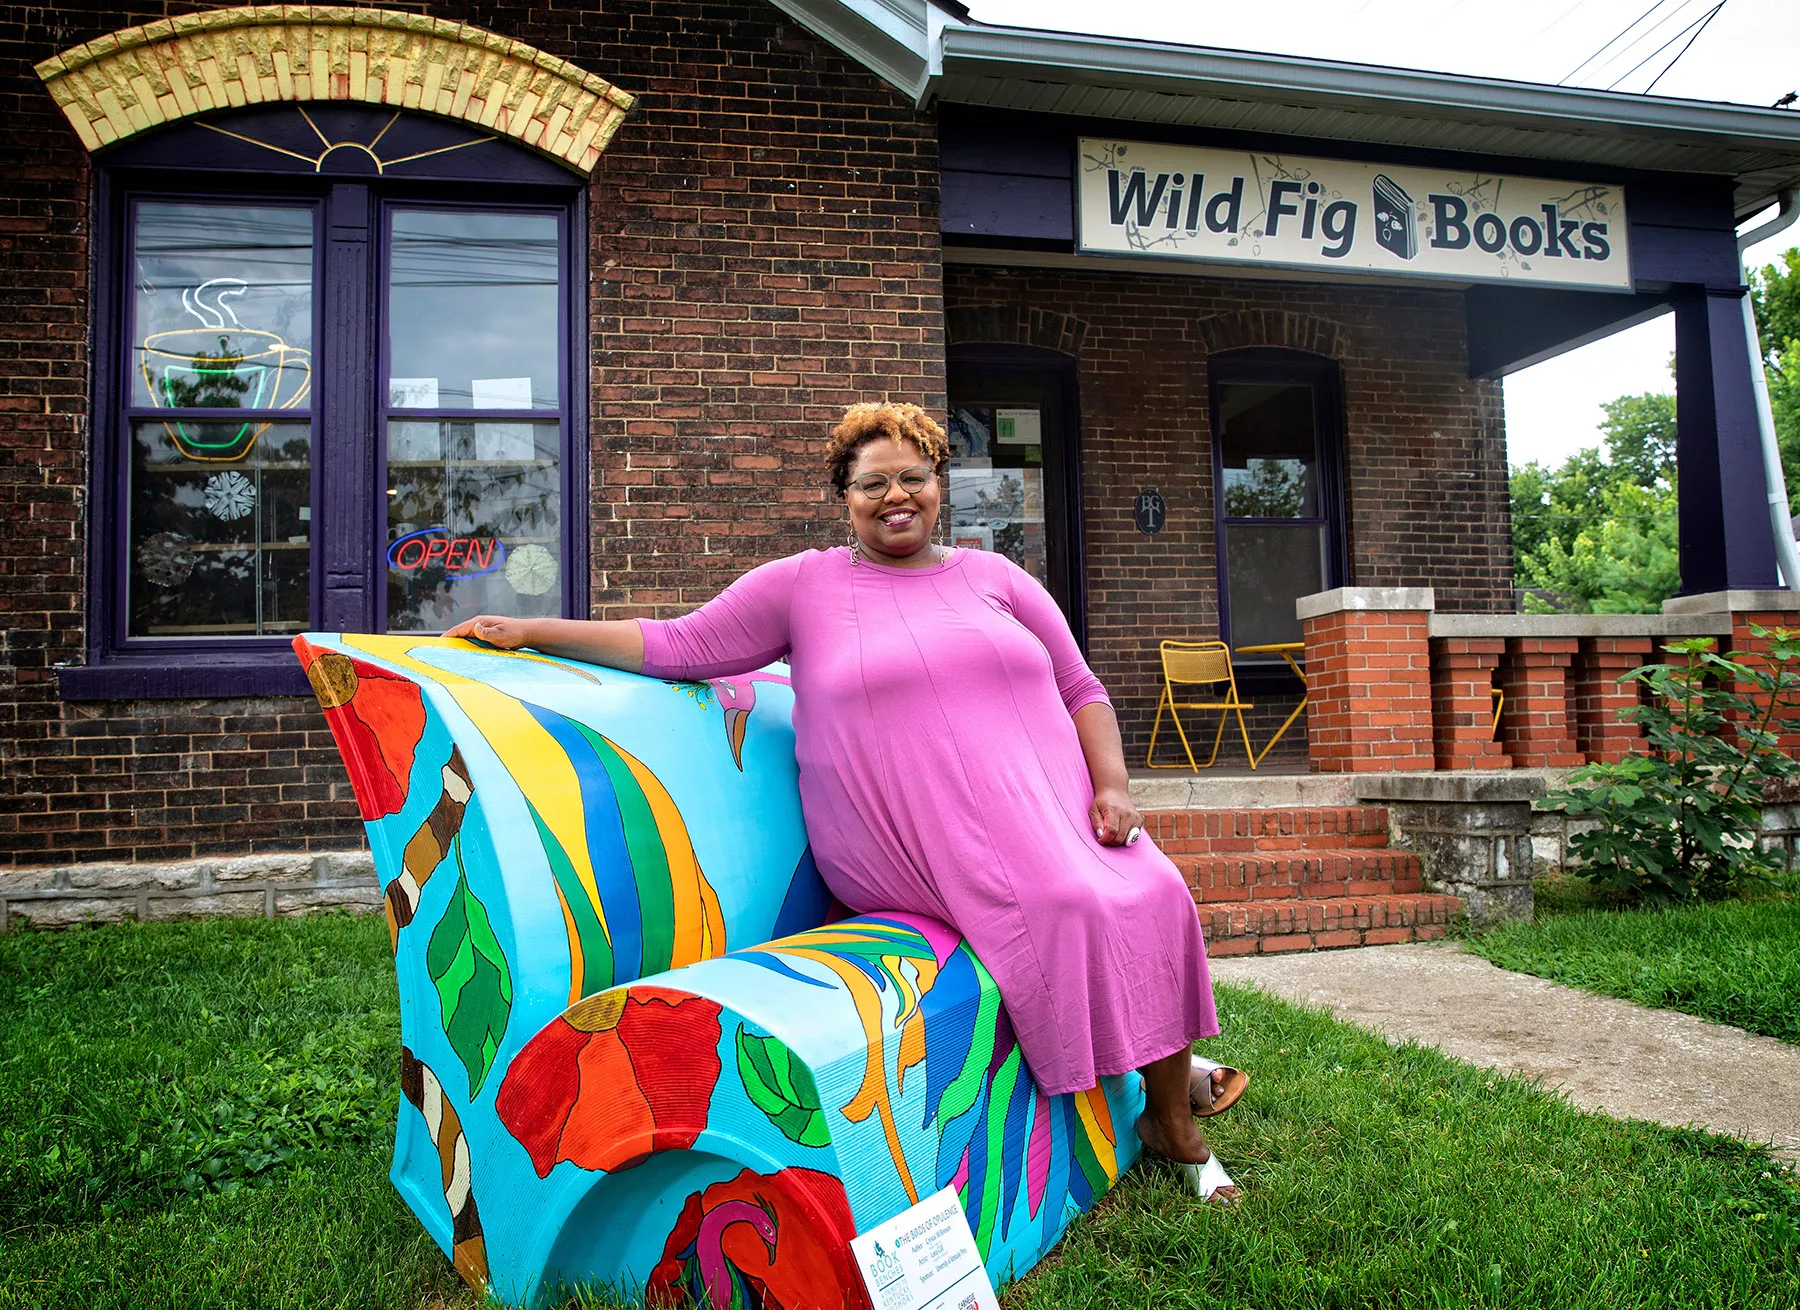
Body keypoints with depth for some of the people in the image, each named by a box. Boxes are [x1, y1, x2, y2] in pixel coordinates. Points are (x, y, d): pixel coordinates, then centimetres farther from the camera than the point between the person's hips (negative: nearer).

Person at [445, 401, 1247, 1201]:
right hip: (922, 855, -4)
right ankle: (1163, 1068, -2)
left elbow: (1081, 691, 16)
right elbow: (677, 647, 9)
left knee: (1152, 893, -19)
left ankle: (1172, 1121, 1)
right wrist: (532, 633, 5)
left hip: (1051, 813, 4)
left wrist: (1112, 786, -1)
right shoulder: (805, 584, 9)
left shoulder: (994, 577, 16)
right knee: (1070, 905, -27)